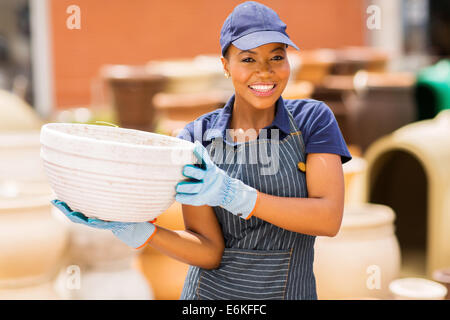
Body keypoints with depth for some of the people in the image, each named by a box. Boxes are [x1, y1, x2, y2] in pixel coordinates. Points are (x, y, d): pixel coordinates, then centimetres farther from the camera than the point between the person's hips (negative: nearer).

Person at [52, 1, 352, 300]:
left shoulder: (313, 119, -8)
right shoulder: (197, 138, -8)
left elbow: (329, 219, -19)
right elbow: (209, 252, -12)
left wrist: (233, 195, -30)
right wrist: (136, 230, -28)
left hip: (290, 291, 0)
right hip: (210, 291, 0)